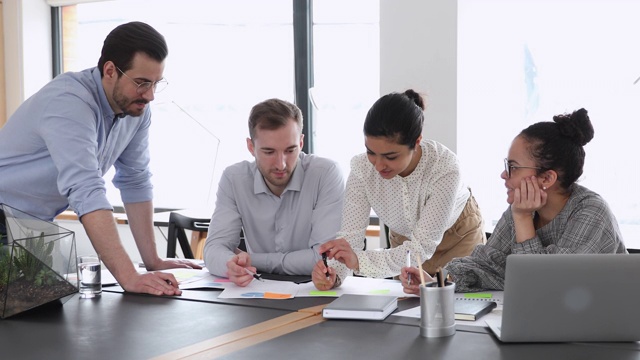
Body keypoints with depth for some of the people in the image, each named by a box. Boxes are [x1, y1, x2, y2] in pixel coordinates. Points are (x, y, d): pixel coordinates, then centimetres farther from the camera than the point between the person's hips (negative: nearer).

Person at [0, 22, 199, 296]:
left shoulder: (138, 110, -5)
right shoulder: (70, 101, -29)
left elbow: (135, 183, 2)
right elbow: (86, 191, -39)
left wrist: (153, 261, -3)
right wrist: (129, 278, -45)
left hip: (37, 228, 7)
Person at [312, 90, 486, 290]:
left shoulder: (444, 169, -34)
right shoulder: (362, 168, -26)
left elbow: (423, 247, -36)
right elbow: (351, 235, -23)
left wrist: (359, 261, -51)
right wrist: (334, 273, -45)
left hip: (458, 237, -2)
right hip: (404, 242, 2)